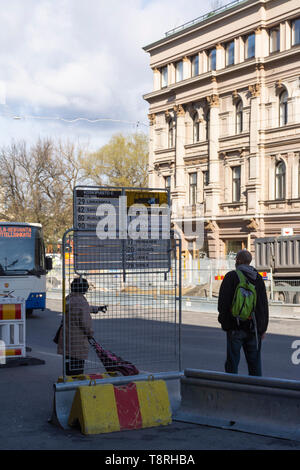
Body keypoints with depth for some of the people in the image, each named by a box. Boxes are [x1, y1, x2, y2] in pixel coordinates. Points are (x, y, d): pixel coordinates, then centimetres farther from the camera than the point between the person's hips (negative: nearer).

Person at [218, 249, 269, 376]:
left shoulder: (231, 276, -7)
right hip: (254, 327, 4)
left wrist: (223, 320, 7)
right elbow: (264, 305, 9)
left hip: (235, 327, -4)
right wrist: (263, 328, 14)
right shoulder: (258, 278, 7)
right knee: (254, 361, 9)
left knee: (232, 361, 2)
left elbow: (223, 302, -8)